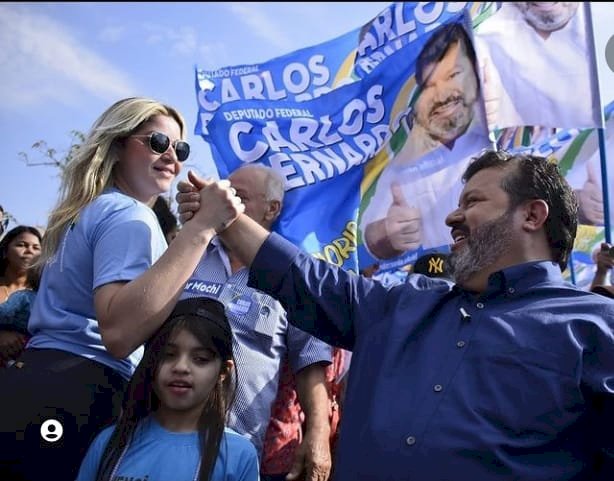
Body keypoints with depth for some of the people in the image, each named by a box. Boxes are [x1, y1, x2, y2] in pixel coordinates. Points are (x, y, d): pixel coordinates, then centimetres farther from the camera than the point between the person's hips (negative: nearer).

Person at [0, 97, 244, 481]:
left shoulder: (88, 209, 19)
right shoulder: (130, 216, -13)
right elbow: (118, 334, -32)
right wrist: (200, 228, -33)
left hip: (37, 383, 10)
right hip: (76, 398, -10)